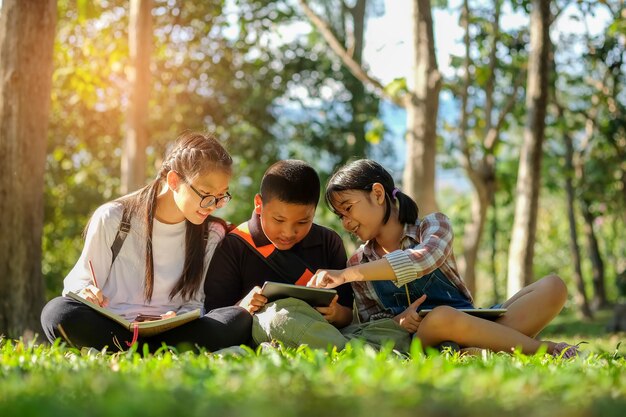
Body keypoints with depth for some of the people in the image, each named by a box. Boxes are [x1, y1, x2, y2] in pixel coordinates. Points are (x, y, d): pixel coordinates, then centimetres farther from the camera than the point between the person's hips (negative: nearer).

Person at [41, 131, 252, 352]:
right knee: (58, 310, -34)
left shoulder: (210, 234, 6)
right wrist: (87, 294, -22)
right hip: (109, 328, -2)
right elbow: (80, 282, 4)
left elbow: (193, 302, 9)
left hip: (170, 333, 2)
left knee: (239, 319, -26)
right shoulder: (112, 218, -2)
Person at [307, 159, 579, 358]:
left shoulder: (433, 226, 4)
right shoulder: (358, 264, 12)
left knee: (552, 287, -18)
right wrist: (395, 322, -14)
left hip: (475, 326, 1)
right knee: (442, 316, -39)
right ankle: (547, 350, -24)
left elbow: (424, 259, -20)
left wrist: (347, 275, -27)